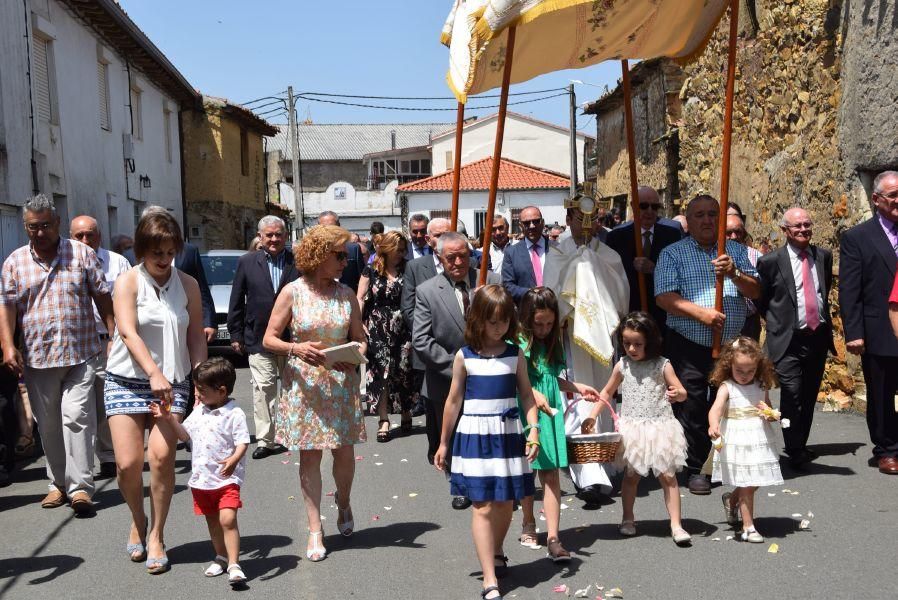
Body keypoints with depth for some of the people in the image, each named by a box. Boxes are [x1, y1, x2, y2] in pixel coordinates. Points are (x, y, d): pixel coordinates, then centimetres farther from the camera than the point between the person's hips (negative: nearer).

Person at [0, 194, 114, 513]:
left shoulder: (81, 254, 4)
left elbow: (103, 297, 5)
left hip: (81, 354, -2)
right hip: (37, 357, 3)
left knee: (76, 416, -11)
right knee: (48, 424, 10)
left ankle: (80, 486, -9)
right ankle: (58, 483, 22)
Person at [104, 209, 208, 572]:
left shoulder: (187, 285, 5)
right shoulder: (128, 282, -3)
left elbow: (196, 339, 6)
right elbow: (128, 333, -15)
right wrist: (154, 373, -28)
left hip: (173, 383, 1)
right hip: (127, 380, -1)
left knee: (162, 456, -15)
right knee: (128, 462, -7)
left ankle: (156, 535, 4)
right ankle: (138, 522, 24)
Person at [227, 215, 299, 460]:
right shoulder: (247, 262, 3)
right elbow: (236, 302, 6)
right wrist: (236, 335, 4)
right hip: (259, 338, 0)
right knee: (263, 388, -4)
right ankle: (265, 440, 0)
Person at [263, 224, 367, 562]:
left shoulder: (346, 294, 4)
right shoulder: (292, 293, -4)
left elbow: (359, 338, 8)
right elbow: (269, 339, -3)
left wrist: (356, 355, -14)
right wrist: (295, 348, -22)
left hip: (341, 383, 2)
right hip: (304, 385, -2)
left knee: (344, 452, 6)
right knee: (309, 456, 3)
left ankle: (343, 504, 36)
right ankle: (315, 530, 13)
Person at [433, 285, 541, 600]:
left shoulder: (515, 354, 3)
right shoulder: (464, 357, -3)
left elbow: (526, 395, 7)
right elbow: (454, 400, 3)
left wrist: (533, 429, -7)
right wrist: (444, 443, 8)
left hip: (508, 433, 3)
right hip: (475, 435, -2)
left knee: (505, 503, 11)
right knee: (483, 507, -5)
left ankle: (496, 553, 38)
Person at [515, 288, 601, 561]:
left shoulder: (552, 343, 12)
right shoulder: (517, 343, -10)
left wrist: (578, 388, 16)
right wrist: (533, 393, -29)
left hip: (550, 415, 5)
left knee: (551, 475, -2)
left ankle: (553, 538, -2)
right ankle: (528, 525, 32)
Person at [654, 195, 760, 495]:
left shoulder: (736, 250, 13)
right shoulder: (672, 254, 3)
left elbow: (755, 291, 6)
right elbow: (665, 297, -9)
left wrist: (734, 274, -14)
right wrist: (700, 313, -20)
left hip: (732, 344, 3)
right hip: (689, 347, -3)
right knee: (692, 408, -2)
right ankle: (697, 469, 11)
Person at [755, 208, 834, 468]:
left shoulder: (824, 256, 7)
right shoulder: (771, 261, -7)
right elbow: (759, 300, 4)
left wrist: (823, 317, 16)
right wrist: (778, 321, 4)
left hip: (819, 337, 5)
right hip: (788, 341, -5)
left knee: (810, 396, 12)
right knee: (792, 394, -14)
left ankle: (799, 446, 25)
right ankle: (795, 451, -2)